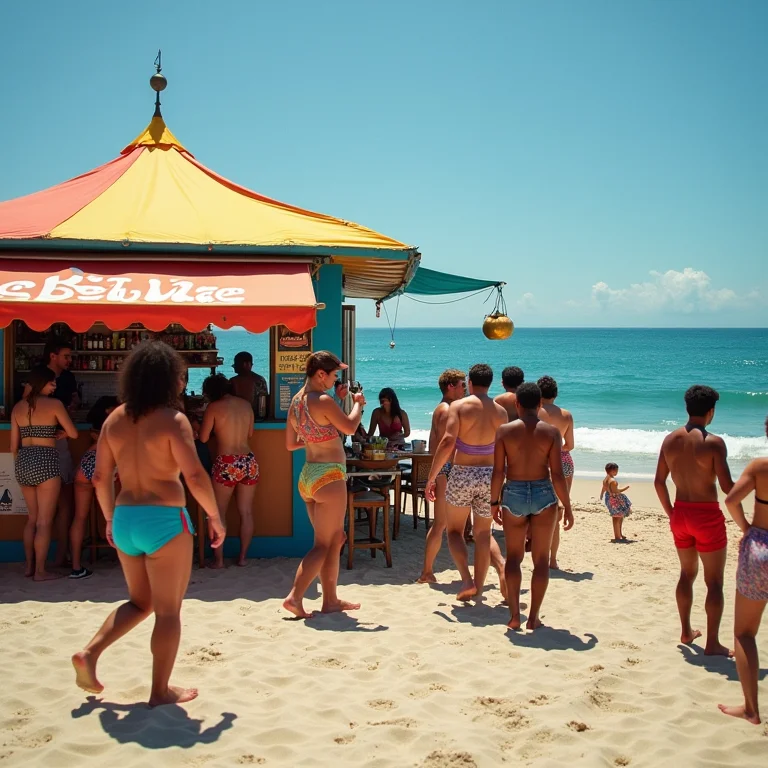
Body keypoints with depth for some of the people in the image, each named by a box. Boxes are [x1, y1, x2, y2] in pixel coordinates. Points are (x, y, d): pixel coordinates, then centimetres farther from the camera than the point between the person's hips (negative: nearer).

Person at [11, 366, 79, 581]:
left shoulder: (18, 407, 9)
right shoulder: (54, 404, -7)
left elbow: (14, 444, 11)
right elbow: (73, 434, -4)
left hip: (23, 462, 6)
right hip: (45, 462, -6)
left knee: (32, 517, 20)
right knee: (44, 521, 2)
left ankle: (28, 565, 25)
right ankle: (40, 571, 6)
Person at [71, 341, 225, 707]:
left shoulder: (115, 419, 5)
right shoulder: (173, 420, -13)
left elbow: (101, 477, 9)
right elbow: (195, 476, -19)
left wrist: (110, 518, 21)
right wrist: (215, 517, -6)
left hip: (125, 520, 6)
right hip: (164, 519, -6)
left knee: (140, 602, 24)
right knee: (168, 611, 8)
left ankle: (90, 653, 9)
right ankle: (161, 691, 15)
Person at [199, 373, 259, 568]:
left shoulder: (214, 407, -6)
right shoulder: (245, 405, 8)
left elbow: (203, 438, -3)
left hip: (227, 464, -5)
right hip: (249, 461, 5)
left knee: (218, 514, 8)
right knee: (246, 513, 11)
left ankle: (218, 559, 10)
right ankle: (243, 557, 18)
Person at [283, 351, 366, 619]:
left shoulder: (296, 401, 10)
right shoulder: (323, 401, -17)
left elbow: (290, 444, 15)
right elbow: (350, 427, -14)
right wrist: (358, 404, 3)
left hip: (308, 476, 9)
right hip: (328, 476, -9)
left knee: (335, 539, 17)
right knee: (323, 544, -1)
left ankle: (331, 600, 22)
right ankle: (295, 597, -7)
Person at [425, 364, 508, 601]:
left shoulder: (458, 406, -7)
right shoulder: (500, 411, 3)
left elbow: (448, 442, -17)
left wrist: (432, 477, -11)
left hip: (461, 474, -3)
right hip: (489, 476, 3)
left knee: (454, 531, 14)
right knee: (483, 534, 18)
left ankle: (467, 580, -4)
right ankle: (502, 567, -2)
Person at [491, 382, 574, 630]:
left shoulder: (505, 430, -4)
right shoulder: (551, 431, -4)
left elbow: (498, 471, -5)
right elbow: (557, 474, -7)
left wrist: (494, 501, 7)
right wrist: (567, 507, 1)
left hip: (514, 494, 0)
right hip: (543, 494, 0)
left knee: (513, 556, 13)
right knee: (541, 559, 10)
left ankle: (514, 615, 4)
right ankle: (534, 617, 12)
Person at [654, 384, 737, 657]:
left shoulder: (670, 440, 1)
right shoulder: (713, 442, -16)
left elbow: (659, 481, 6)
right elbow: (727, 486, -19)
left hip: (680, 514, 6)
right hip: (707, 515, -6)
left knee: (687, 574, 22)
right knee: (714, 582, 6)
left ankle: (686, 632, 32)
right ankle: (712, 643, 10)